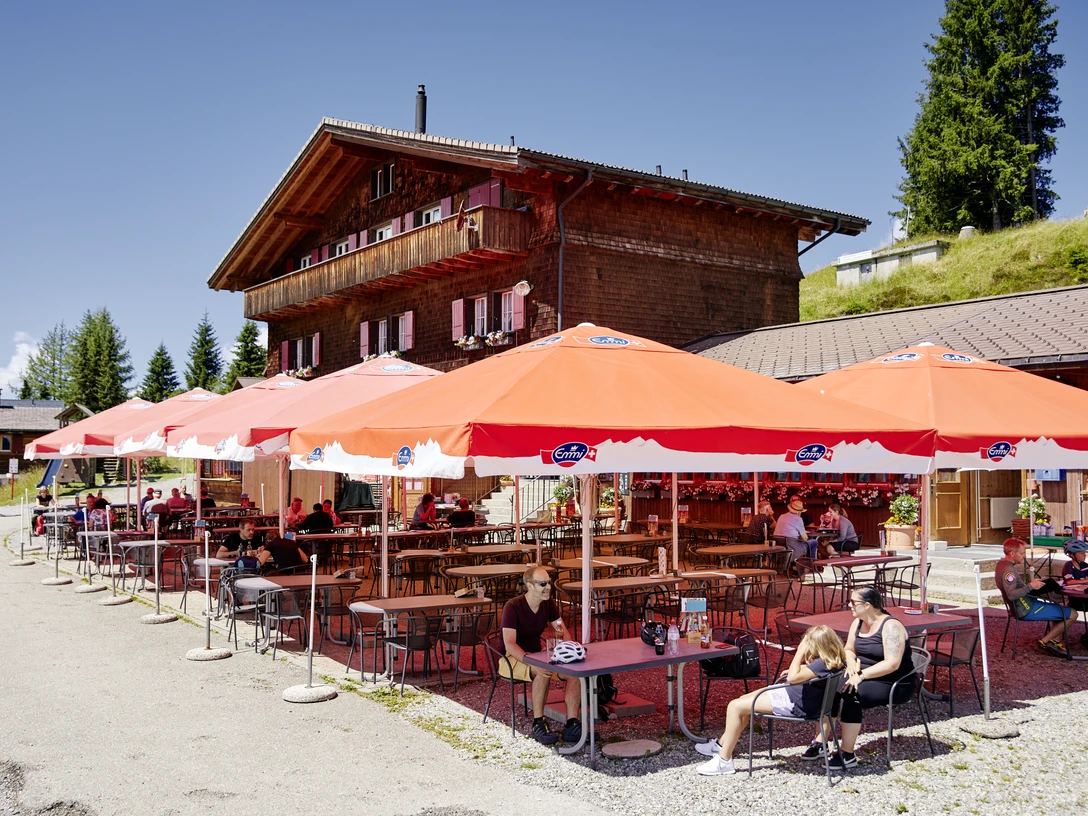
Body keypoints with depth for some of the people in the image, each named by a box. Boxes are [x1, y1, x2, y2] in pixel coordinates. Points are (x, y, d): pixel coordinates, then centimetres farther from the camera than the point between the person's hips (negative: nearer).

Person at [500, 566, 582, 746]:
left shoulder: (548, 603, 0)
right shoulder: (513, 607, -20)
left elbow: (564, 632, 6)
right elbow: (510, 644, -29)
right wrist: (533, 663, -42)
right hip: (512, 659, -6)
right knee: (544, 671, -36)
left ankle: (571, 725, -15)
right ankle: (538, 724, -24)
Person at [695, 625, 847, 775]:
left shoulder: (823, 664, -30)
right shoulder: (834, 660, -1)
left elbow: (793, 677, -33)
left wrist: (800, 651, -26)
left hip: (794, 704, -11)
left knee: (735, 707, -9)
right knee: (743, 700, 19)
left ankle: (724, 761, 1)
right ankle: (721, 745, 30)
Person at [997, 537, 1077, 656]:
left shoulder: (1002, 564, 10)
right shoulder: (1008, 570, -23)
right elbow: (1011, 594, -34)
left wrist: (1032, 583, 10)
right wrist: (1030, 586, -30)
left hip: (1023, 605, 11)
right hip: (1027, 610, -11)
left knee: (1060, 608, 27)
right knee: (1072, 614, -7)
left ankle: (1056, 640, 16)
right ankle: (1045, 641, 0)